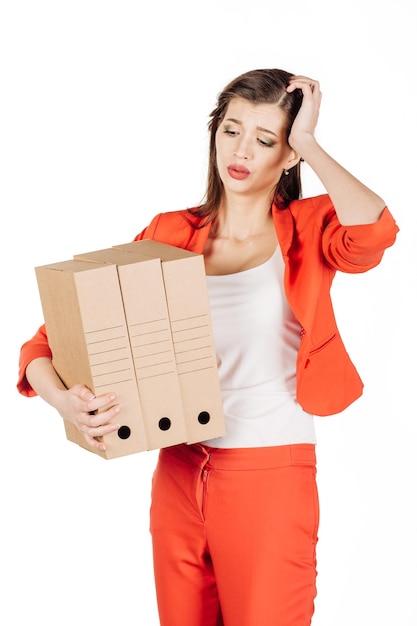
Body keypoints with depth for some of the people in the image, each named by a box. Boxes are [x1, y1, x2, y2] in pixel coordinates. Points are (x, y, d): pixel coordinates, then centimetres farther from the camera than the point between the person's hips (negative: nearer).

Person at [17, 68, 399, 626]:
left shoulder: (308, 230, -3)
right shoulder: (169, 236, 2)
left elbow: (374, 231, -29)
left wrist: (309, 142, -16)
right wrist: (63, 399, -22)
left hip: (272, 478, -3)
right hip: (179, 474, 3)